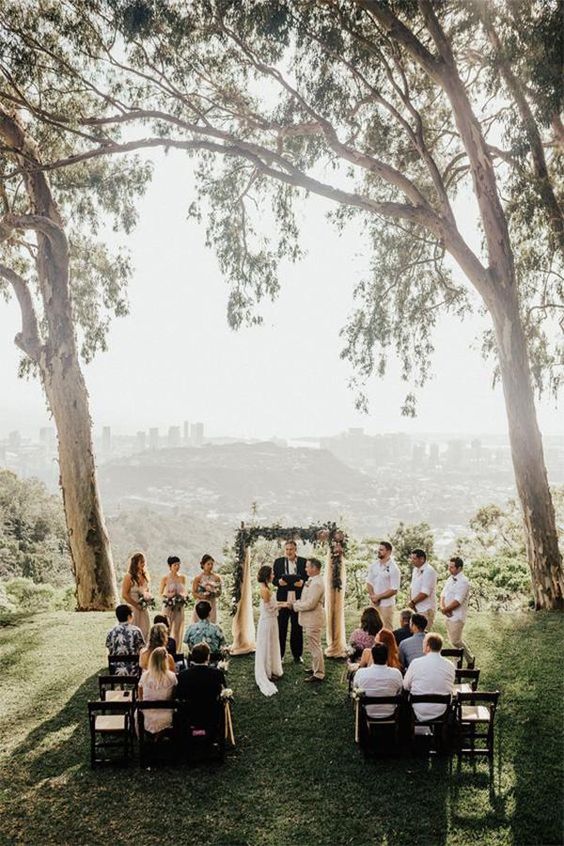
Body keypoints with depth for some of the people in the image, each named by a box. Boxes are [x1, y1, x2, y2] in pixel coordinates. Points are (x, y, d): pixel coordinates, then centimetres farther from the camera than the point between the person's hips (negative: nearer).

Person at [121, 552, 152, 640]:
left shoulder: (144, 576, 10)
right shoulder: (129, 577, -10)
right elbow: (124, 595, -13)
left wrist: (148, 596, -1)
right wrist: (137, 605, -13)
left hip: (143, 609, 7)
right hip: (133, 608, -7)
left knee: (145, 631, 5)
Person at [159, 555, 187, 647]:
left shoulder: (182, 578, 6)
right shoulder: (165, 578, -5)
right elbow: (160, 593, 0)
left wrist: (183, 595, -6)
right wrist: (168, 596, -18)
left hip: (180, 607, 3)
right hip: (169, 606, -3)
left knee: (178, 630, 5)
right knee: (167, 630, -4)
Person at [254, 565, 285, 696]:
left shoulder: (266, 588, 6)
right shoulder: (265, 590, -23)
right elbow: (269, 608, -20)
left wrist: (279, 604, 7)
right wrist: (282, 605, -11)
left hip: (270, 621, 9)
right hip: (267, 621, -9)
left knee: (271, 646, 19)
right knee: (267, 646, 3)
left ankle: (271, 670, 31)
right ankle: (267, 672, 14)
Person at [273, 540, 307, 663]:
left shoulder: (303, 562, 3)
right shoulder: (278, 562, 6)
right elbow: (273, 579, 6)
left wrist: (302, 582, -18)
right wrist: (279, 581, -16)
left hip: (298, 599, 0)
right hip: (282, 598, 0)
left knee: (297, 628, 10)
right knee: (281, 628, 5)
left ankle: (297, 655, 21)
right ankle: (279, 654, 14)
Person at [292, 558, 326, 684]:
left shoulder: (317, 584, -23)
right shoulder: (312, 580, 10)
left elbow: (310, 604, -25)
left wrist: (296, 606, -12)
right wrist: (299, 602, 4)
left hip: (313, 620, -11)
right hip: (309, 619, 11)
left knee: (315, 646, -2)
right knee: (312, 645, 21)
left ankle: (319, 674, 6)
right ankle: (315, 668, 33)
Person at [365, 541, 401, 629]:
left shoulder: (393, 568, -12)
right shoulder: (373, 566, 5)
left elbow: (394, 590, -14)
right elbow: (369, 583, 9)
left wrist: (378, 597, -12)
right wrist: (373, 596, -8)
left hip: (386, 604, -5)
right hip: (374, 603, 5)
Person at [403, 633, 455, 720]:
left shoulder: (416, 663, -12)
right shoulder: (450, 665, -5)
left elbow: (405, 686, 0)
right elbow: (451, 691, 8)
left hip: (420, 713, -3)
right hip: (442, 712, 3)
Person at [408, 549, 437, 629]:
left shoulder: (428, 571, -17)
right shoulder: (415, 570, 12)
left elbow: (425, 593, -21)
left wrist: (413, 602, -11)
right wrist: (412, 602, -1)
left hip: (426, 609, -8)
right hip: (416, 608, 8)